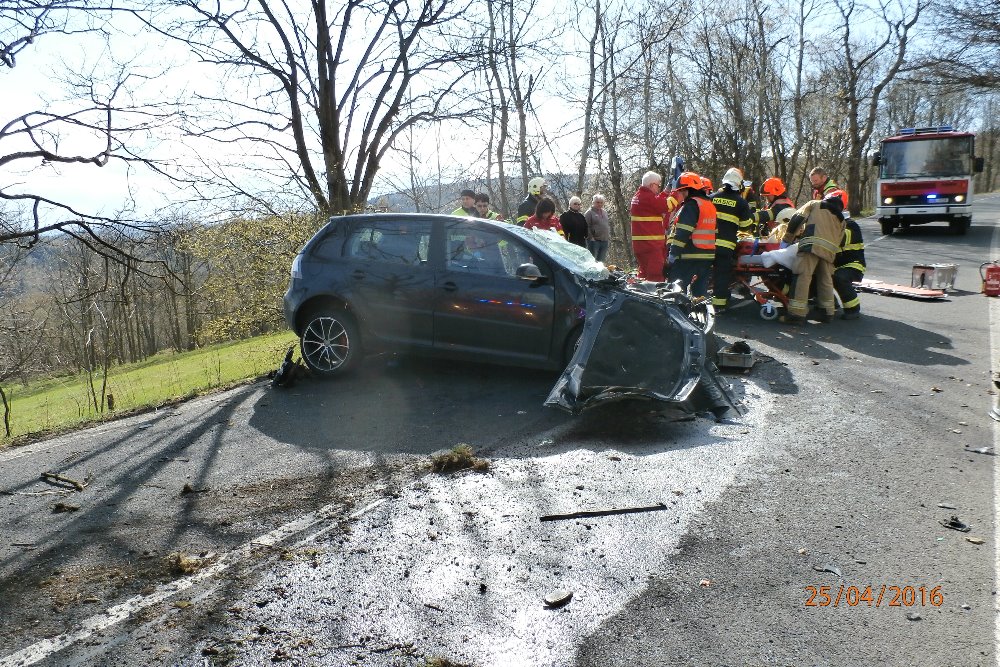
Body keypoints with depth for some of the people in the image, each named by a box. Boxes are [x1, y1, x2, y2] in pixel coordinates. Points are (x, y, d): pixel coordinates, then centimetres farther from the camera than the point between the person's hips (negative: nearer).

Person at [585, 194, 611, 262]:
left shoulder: (605, 212, 18)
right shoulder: (589, 212, -4)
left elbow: (608, 224, 25)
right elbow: (586, 227, -9)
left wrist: (609, 236, 14)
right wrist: (591, 237, -15)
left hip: (605, 241, 7)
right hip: (594, 240, -7)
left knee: (601, 260, 10)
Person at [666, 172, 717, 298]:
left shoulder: (690, 206, -12)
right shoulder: (710, 205, 17)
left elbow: (682, 233, -19)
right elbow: (713, 231, 20)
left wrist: (672, 254, -16)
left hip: (689, 257, -9)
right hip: (708, 256, 9)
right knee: (700, 289, 13)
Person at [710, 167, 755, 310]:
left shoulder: (712, 197, 8)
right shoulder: (741, 202, -1)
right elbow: (747, 226, 3)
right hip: (726, 245, -3)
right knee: (722, 274, 0)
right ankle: (719, 303, 1)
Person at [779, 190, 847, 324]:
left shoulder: (814, 204, 20)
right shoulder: (841, 219, 31)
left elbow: (797, 219, 10)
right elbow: (839, 240, 23)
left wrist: (788, 238, 17)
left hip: (812, 244, -5)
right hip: (830, 250, 5)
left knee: (803, 278, -9)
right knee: (826, 281, 16)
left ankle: (797, 314, -15)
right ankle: (827, 313, 24)